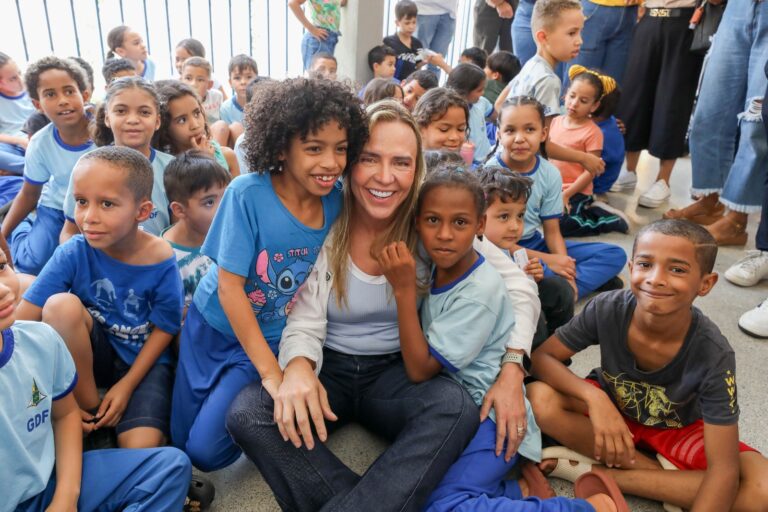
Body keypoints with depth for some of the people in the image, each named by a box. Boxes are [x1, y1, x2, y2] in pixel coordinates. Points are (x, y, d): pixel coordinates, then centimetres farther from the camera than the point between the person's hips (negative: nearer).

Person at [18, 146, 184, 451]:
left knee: (141, 449, -25)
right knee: (61, 305, -31)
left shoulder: (160, 260, -19)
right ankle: (92, 416, -15)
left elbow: (164, 329, -8)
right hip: (92, 354, 2)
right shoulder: (73, 254, -18)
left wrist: (126, 385, -12)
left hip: (143, 360, -2)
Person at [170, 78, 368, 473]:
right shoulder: (248, 193, -24)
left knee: (206, 450, -9)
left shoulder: (336, 201, -15)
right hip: (214, 327, 0)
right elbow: (229, 287, -22)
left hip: (271, 339, 1)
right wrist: (271, 372, -23)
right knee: (179, 441, 14)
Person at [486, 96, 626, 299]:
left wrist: (565, 266, -18)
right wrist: (545, 260, -18)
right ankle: (592, 277, -12)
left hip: (535, 243, 6)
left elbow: (552, 231, 2)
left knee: (615, 255, -2)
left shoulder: (550, 174, -1)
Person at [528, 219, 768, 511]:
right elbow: (541, 357, -19)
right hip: (611, 408, 2)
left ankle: (597, 474, -20)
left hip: (678, 431, -1)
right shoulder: (607, 310, -25)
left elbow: (723, 469, -29)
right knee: (539, 398, -28)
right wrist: (594, 397, -36)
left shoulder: (713, 355, -28)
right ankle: (674, 485, -14)